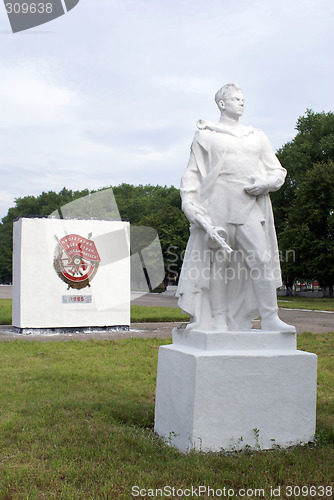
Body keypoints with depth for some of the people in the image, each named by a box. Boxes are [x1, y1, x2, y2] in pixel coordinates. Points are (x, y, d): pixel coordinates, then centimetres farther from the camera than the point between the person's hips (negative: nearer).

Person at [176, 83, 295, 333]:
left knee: (261, 258, -10)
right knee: (218, 260, -3)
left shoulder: (257, 136, 21)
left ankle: (270, 318, -8)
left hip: (249, 207, 2)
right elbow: (193, 174, 10)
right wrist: (192, 207, -3)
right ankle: (219, 318, 5)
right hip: (217, 204, -2)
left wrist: (265, 182, -2)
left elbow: (278, 171, 21)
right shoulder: (205, 135, 14)